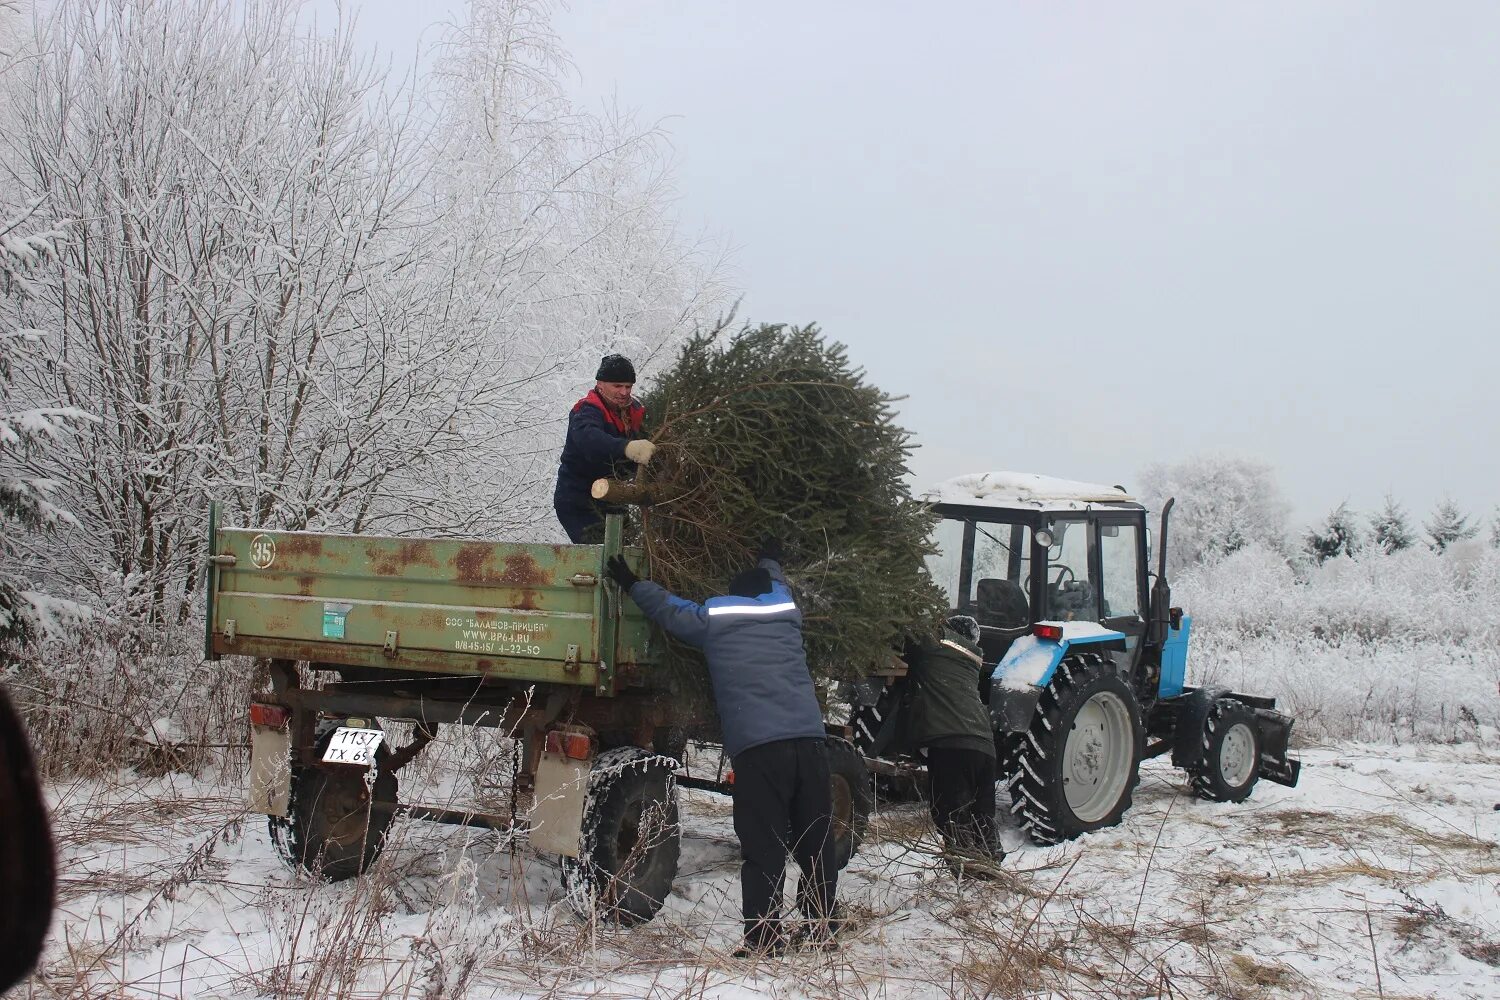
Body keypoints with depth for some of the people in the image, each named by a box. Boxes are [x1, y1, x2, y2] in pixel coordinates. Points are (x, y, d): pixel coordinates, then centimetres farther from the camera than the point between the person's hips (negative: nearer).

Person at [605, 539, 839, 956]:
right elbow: (775, 586, 42)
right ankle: (821, 926, 20)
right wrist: (769, 561, 63)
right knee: (815, 839, 12)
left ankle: (764, 938, -2)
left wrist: (633, 585, 42)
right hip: (808, 739, 4)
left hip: (756, 747, -3)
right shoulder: (786, 612, 19)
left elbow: (669, 609, 26)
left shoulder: (714, 619, 10)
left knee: (762, 847, -2)